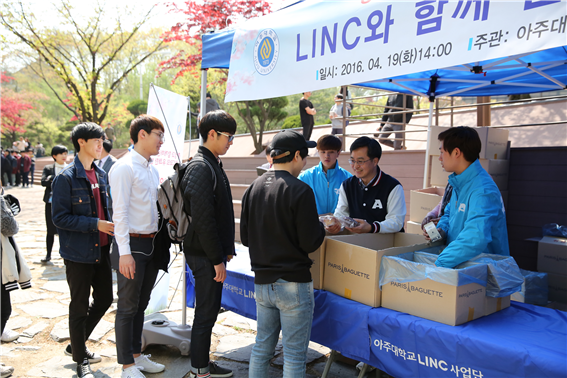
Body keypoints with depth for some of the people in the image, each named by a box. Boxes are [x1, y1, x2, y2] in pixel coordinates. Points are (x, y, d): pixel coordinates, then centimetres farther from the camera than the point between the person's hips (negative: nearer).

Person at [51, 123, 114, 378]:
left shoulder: (101, 174, 8)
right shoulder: (65, 178, -14)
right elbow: (60, 218, -17)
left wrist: (111, 225, 3)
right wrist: (95, 224, -22)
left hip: (101, 250, 7)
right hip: (78, 254, -7)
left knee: (104, 300, 16)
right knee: (80, 307, 7)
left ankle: (76, 345, 38)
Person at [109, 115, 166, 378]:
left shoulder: (152, 170, 13)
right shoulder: (124, 168, -13)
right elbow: (120, 212, -17)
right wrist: (124, 252, -20)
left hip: (151, 243, 8)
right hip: (132, 243, -8)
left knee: (141, 304, 18)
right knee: (128, 306, 4)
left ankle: (137, 355, 32)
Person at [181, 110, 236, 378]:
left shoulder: (213, 165, 13)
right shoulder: (201, 167, -19)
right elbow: (203, 219, -24)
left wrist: (226, 249, 18)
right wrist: (217, 259, -20)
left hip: (212, 252, 10)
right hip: (204, 255, -10)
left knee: (209, 310, 17)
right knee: (206, 313, 1)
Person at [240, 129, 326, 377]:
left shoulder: (253, 188, 4)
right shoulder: (300, 190, -16)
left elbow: (245, 237, 8)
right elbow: (311, 243, -15)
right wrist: (322, 227, 4)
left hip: (261, 282, 6)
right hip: (293, 284, -6)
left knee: (261, 348, 19)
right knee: (294, 355, 7)